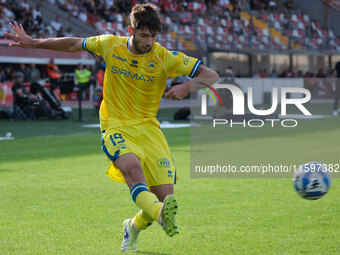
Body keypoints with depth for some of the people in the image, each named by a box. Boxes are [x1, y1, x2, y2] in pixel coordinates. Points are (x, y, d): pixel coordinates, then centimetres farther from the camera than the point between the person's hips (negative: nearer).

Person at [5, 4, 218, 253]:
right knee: (132, 166, -35)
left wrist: (187, 87, -26)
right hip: (116, 128, -1)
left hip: (148, 128, 1)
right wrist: (33, 43, 21)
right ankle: (161, 214, -62)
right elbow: (74, 44, 17)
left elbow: (212, 75, -6)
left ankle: (133, 228, 24)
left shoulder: (165, 57, -6)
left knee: (164, 194, -8)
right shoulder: (110, 45, -1)